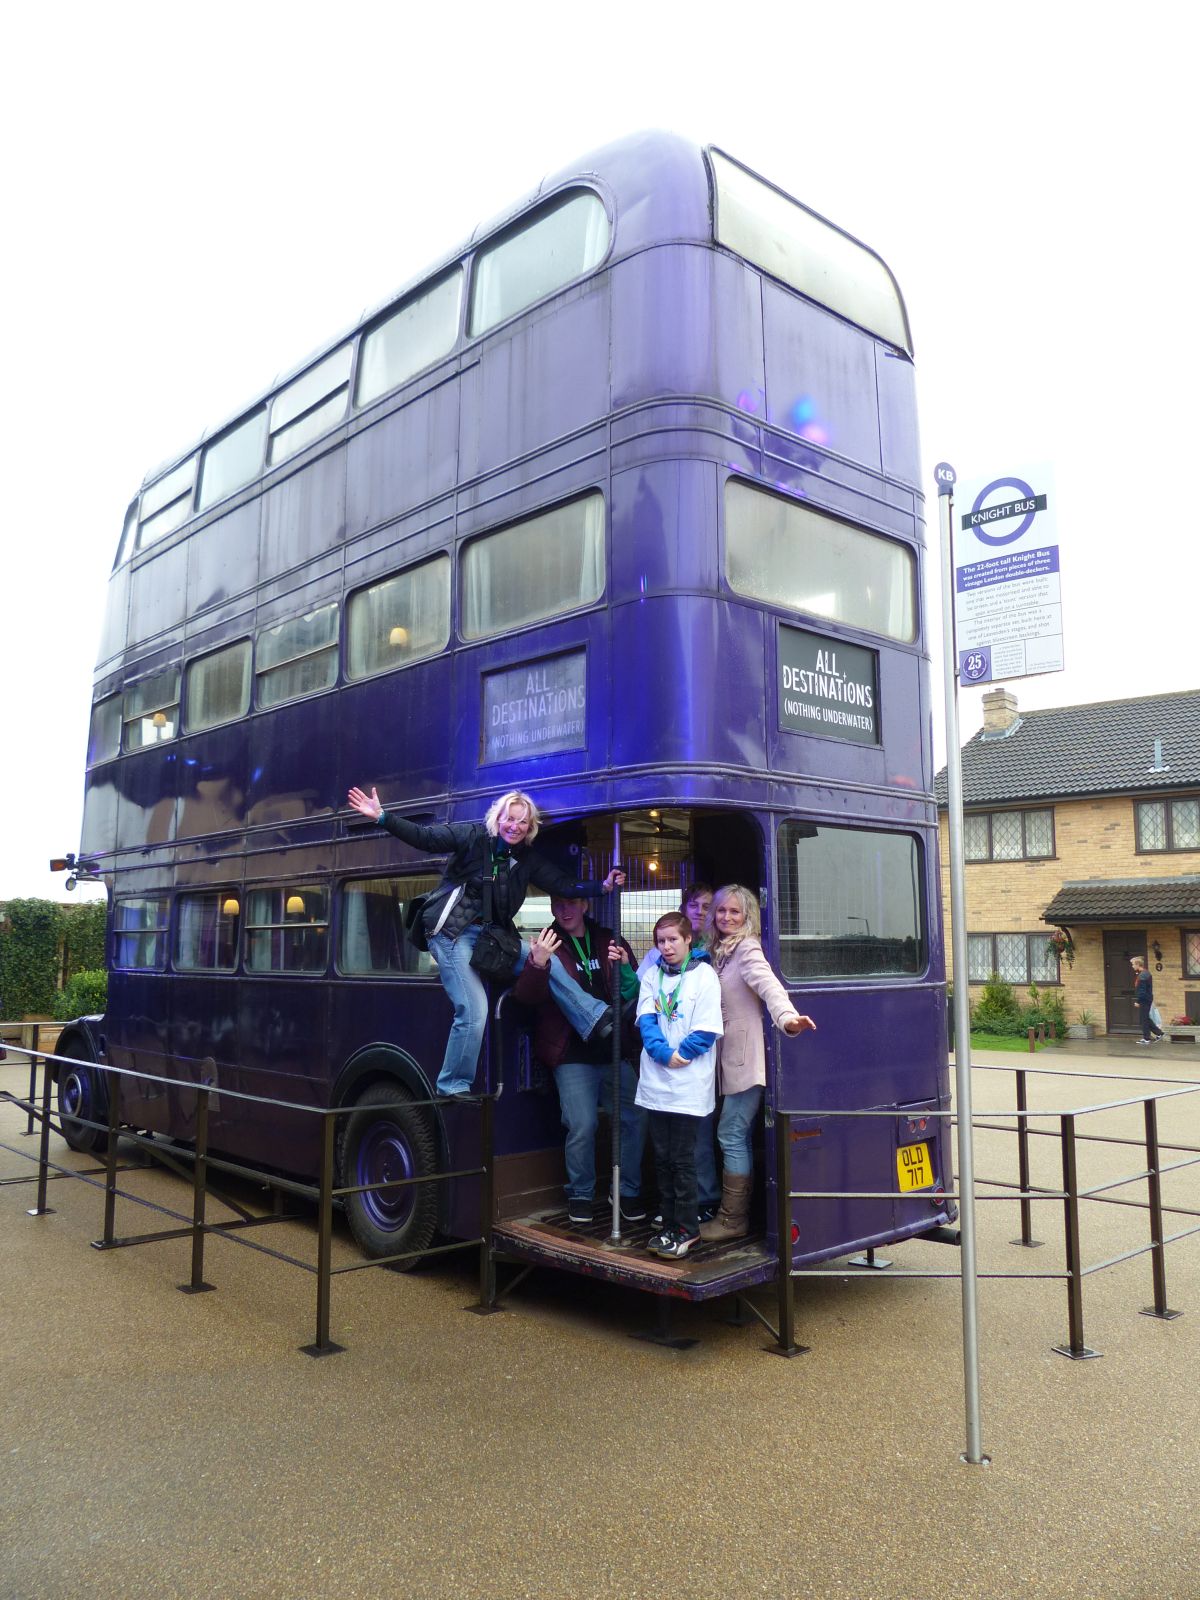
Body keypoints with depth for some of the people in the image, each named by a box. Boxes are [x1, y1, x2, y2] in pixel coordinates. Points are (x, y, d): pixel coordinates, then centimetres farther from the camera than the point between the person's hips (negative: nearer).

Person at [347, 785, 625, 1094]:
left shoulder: (529, 859, 5)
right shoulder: (472, 837, -10)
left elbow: (563, 885, 3)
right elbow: (424, 837, -15)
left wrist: (603, 886, -9)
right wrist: (382, 817, -26)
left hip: (489, 935, 6)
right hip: (452, 933, -6)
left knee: (549, 963, -4)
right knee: (474, 1012, -14)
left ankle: (599, 1020, 8)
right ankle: (453, 1088, 2)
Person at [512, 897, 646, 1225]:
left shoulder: (610, 942, 10)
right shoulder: (547, 945, 1)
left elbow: (636, 993, 13)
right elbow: (525, 997, -11)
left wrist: (625, 968, -9)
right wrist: (537, 964, -31)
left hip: (614, 1052, 3)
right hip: (572, 1055, -3)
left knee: (636, 1118, 2)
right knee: (582, 1126, -8)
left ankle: (629, 1192, 20)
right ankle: (580, 1195, 14)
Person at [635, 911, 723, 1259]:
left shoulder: (704, 975, -4)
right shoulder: (652, 975, 9)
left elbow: (707, 1030, -9)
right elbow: (645, 1020, 0)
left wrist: (680, 1054, -13)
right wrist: (663, 1052, -14)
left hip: (688, 1085, -5)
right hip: (656, 1081, 5)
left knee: (682, 1159, 0)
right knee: (662, 1157, 11)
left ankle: (687, 1228, 12)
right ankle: (669, 1224, 22)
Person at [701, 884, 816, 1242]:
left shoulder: (747, 949, -11)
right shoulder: (720, 952, 16)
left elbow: (768, 984, -30)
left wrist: (786, 1016, -46)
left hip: (747, 1058, -9)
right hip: (731, 1058, 9)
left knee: (731, 1135, -5)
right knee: (736, 1136, 14)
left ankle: (733, 1219, 4)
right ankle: (734, 1214, 24)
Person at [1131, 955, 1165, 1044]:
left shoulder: (1142, 975, -20)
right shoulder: (1146, 973, 12)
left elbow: (1142, 990, -22)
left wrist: (1138, 1001, -17)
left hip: (1144, 1000, -10)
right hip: (1147, 999, 10)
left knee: (1143, 1019, -1)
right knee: (1146, 1019, 16)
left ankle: (1146, 1039, 5)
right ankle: (1159, 1033, 18)